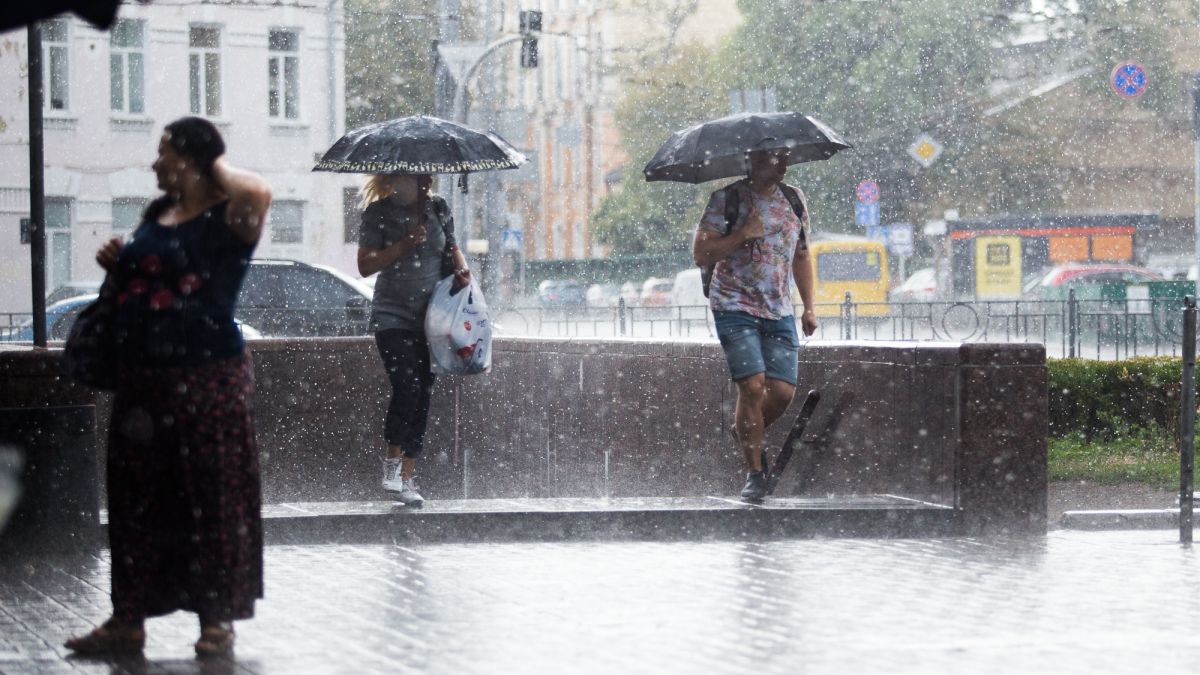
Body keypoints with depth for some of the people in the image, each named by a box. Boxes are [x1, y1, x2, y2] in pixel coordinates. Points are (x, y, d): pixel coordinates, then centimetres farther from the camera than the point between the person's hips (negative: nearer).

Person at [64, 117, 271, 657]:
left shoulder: (226, 219, -9)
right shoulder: (156, 216, 13)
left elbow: (257, 193, -33)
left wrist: (217, 168, -13)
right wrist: (116, 266, 7)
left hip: (206, 378, -7)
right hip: (142, 379, 7)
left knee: (211, 498, -1)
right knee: (136, 498, 10)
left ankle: (217, 619, 9)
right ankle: (128, 620, 18)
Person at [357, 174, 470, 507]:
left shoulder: (438, 209, 7)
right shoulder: (379, 213, -6)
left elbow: (451, 247, 20)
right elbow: (365, 265, -8)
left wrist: (461, 268, -1)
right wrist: (403, 246, -18)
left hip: (431, 317, 4)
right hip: (393, 317, -4)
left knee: (423, 395, 2)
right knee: (407, 388, -19)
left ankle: (407, 479, 7)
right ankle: (392, 459, 3)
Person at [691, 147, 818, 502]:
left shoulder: (794, 200, 11)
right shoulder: (727, 199, -4)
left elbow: (801, 256, 22)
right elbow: (701, 254, -8)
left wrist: (808, 307, 18)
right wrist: (743, 234, -18)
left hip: (779, 312, 5)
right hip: (736, 308, -5)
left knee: (783, 390, -7)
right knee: (753, 385, -16)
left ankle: (747, 435, 25)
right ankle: (754, 472, -2)